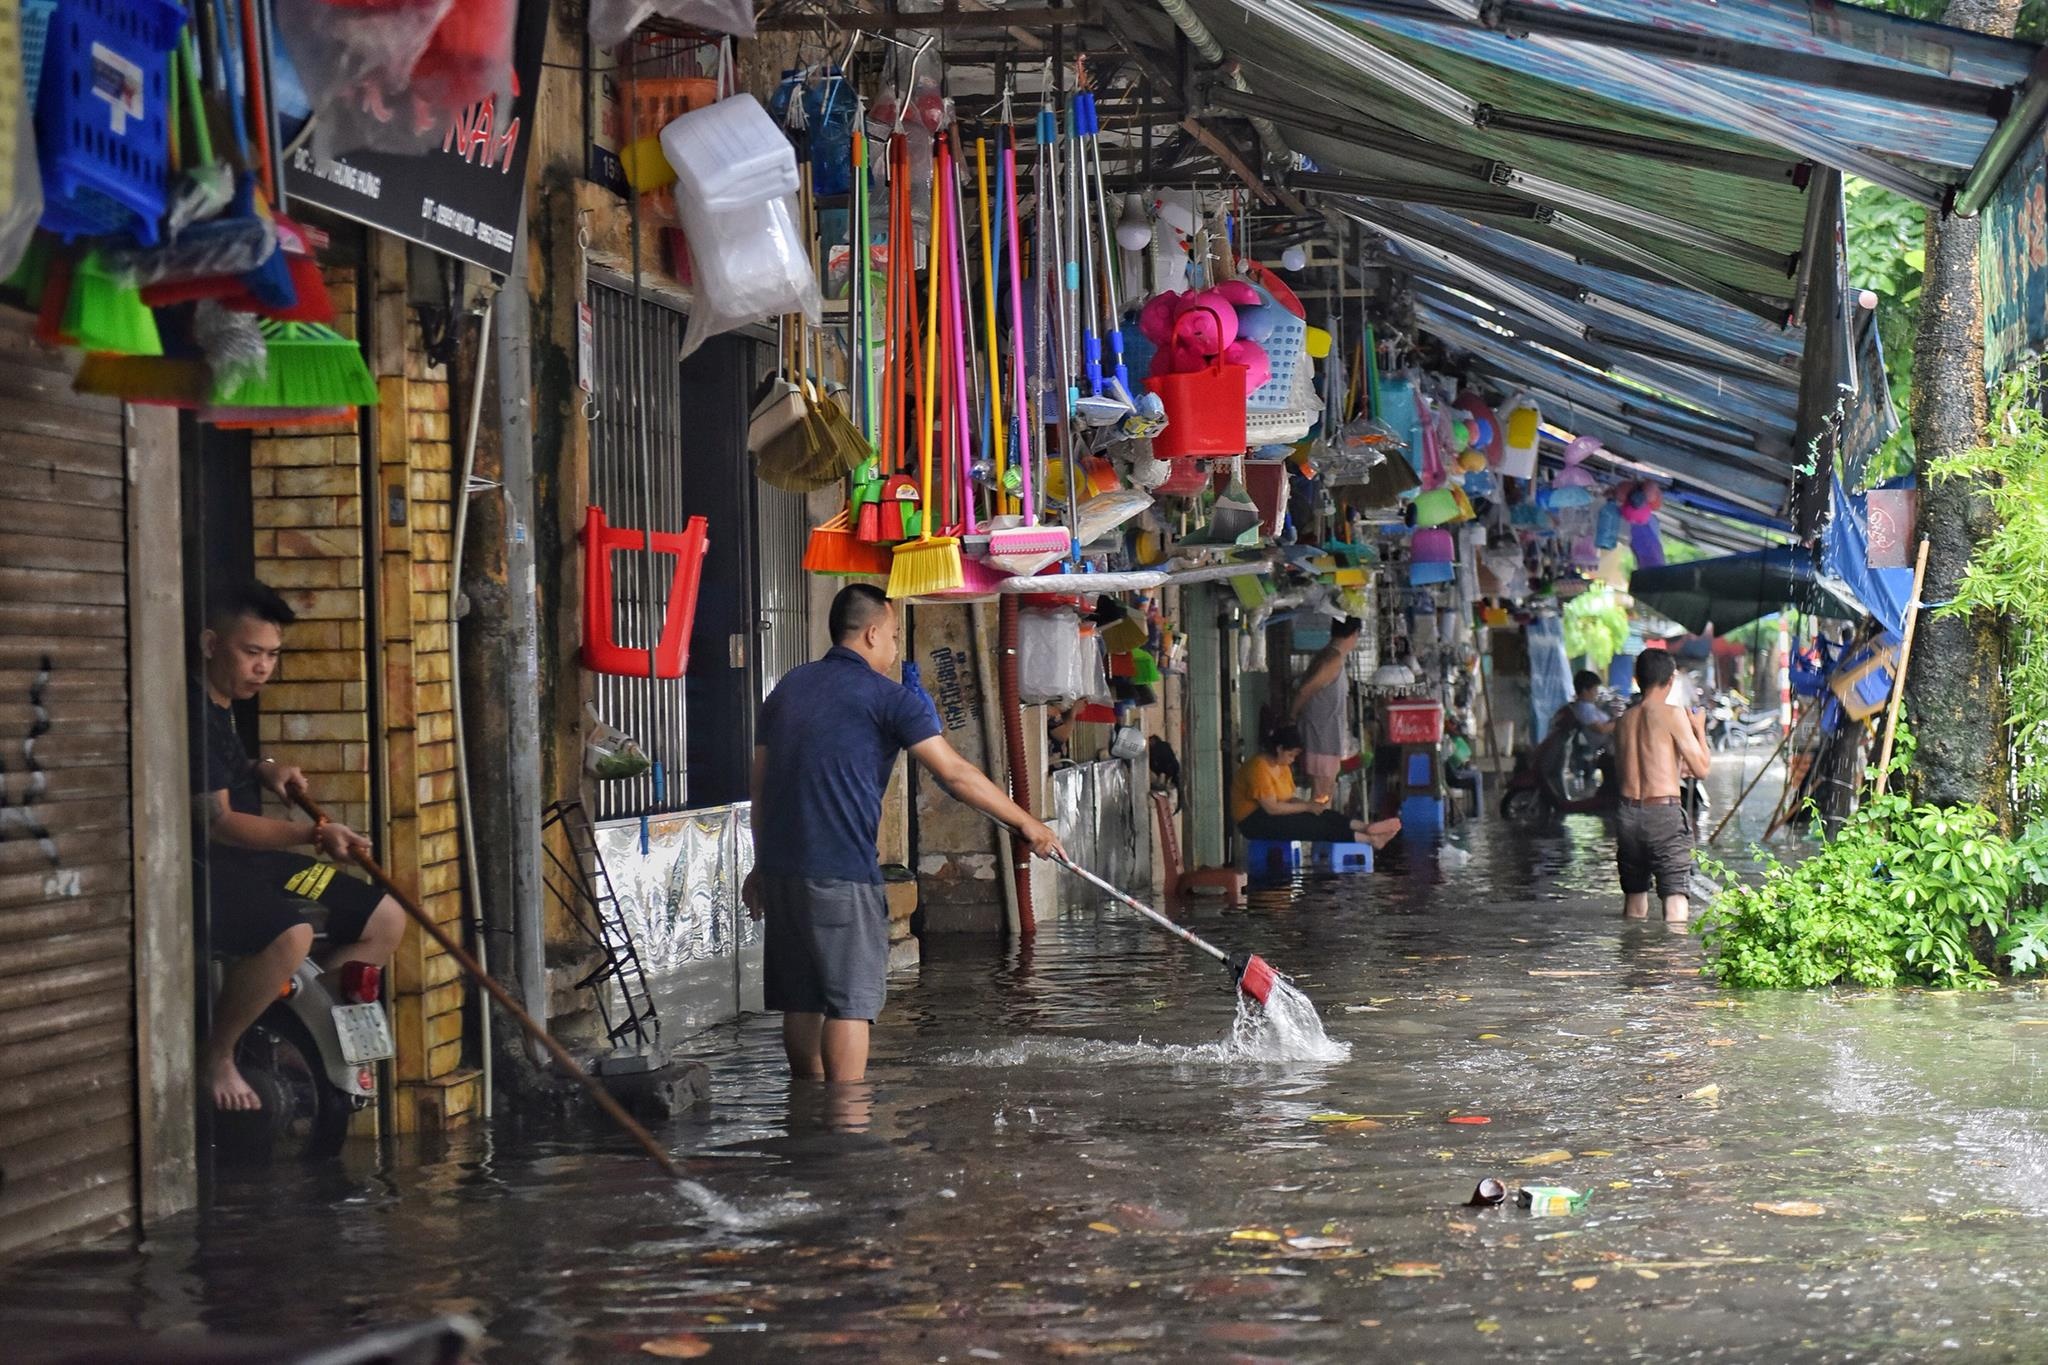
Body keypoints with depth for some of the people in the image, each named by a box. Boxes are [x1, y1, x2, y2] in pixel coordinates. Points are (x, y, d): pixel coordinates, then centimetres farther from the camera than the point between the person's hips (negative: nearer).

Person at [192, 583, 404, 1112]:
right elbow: (216, 821, -24)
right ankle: (215, 1058, -17)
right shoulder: (191, 712, -18)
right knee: (289, 933, -38)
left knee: (384, 920, 4)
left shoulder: (223, 705, 13)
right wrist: (312, 835, -30)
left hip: (249, 859, 10)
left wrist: (262, 771, 12)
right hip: (202, 869, -10)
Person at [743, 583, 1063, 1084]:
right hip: (841, 873, -7)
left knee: (801, 1002, 12)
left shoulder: (789, 687, 16)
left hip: (781, 866, 7)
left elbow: (761, 782, 19)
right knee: (850, 1003, -5)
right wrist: (1026, 823, 0)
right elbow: (956, 774, -7)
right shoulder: (887, 696, -4)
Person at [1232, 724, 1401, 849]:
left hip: (1272, 814, 9)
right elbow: (1271, 808, -24)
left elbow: (1288, 799, 10)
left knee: (1322, 814, -13)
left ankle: (1366, 828, -26)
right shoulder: (1259, 767, -21)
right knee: (1310, 824, -24)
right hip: (1254, 821, -9)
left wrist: (1310, 804, -10)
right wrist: (1307, 807, -18)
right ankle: (1369, 839, -30)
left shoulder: (1282, 766, 11)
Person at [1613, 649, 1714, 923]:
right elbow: (1702, 768, -4)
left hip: (1628, 812, 6)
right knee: (1676, 895, -8)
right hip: (1664, 813, -6)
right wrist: (1699, 729, 12)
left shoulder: (1624, 720, 12)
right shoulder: (1672, 715, -6)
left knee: (1634, 896, 16)